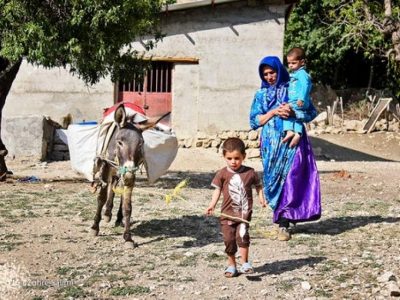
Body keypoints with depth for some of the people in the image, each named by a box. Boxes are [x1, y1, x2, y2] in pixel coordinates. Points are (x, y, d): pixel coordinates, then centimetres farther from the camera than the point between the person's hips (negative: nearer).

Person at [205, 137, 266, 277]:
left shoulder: (250, 173, -2)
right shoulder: (222, 174, -2)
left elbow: (258, 185, 12)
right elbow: (217, 190, 0)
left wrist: (261, 197, -2)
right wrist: (212, 205, -11)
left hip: (244, 212, -1)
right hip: (227, 213, 2)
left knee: (242, 235, -19)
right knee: (229, 239, 5)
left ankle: (245, 263, -7)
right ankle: (231, 265, 22)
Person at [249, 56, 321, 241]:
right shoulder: (261, 95, 12)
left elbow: (312, 113, 2)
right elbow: (254, 121, 5)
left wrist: (293, 113, -15)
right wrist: (274, 111, -8)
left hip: (291, 143, -3)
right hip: (271, 145, 3)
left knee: (289, 180, -10)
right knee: (274, 181, 0)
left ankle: (283, 225, -7)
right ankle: (285, 218, 11)